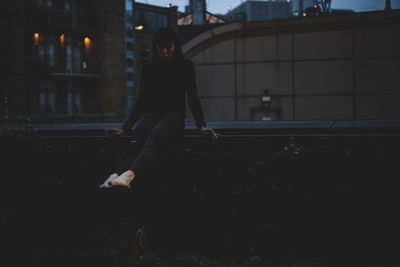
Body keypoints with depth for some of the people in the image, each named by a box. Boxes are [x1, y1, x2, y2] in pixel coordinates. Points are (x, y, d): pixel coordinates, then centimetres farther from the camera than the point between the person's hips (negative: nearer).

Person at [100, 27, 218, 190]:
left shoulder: (185, 67, 14)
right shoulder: (149, 69, 20)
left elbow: (193, 98, 10)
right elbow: (141, 102, 21)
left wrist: (201, 126, -6)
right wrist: (124, 129, 12)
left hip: (174, 117, -4)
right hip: (149, 116, 4)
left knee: (154, 136, -39)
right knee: (138, 134, -36)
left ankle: (129, 175, -67)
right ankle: (117, 174, -60)